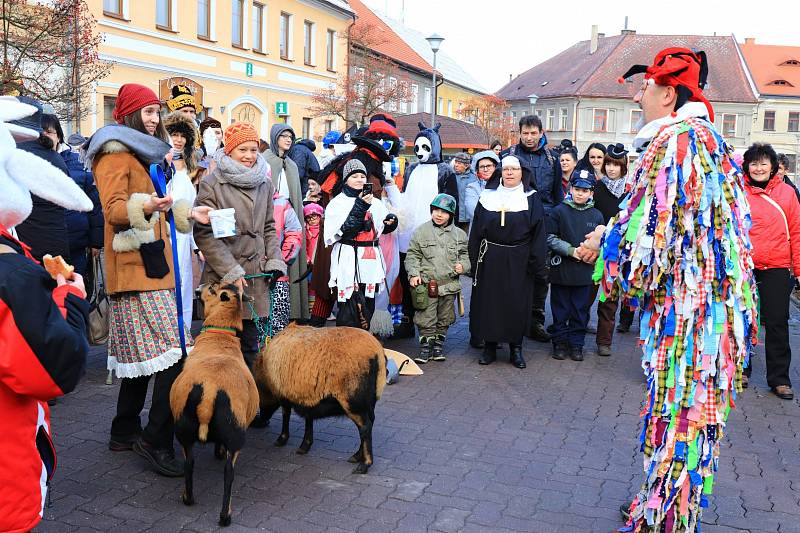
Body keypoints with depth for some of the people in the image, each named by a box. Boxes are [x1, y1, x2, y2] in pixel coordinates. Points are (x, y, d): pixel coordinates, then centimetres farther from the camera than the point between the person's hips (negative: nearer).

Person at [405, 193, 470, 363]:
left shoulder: (459, 234, 5)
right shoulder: (421, 232, -1)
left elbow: (465, 255, 16)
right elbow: (413, 255, 2)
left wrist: (463, 265, -4)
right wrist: (413, 274, -10)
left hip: (449, 284, 2)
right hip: (427, 284, -2)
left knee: (444, 319, 12)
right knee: (426, 318, -1)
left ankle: (438, 345, 26)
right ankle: (425, 346, 12)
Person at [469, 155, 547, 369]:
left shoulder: (531, 199, 3)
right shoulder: (488, 197, 7)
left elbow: (538, 233, -1)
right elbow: (476, 231, 7)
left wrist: (536, 263, -8)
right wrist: (474, 261, 0)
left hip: (518, 261, -1)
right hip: (490, 260, 1)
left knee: (517, 303, 3)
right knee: (488, 302, 4)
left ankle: (516, 347, 17)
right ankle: (490, 347, 16)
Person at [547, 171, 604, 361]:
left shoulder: (596, 215, 5)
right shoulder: (559, 211, -2)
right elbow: (550, 238, -6)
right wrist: (571, 250, -14)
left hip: (585, 272, 2)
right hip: (562, 270, -2)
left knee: (581, 310, 8)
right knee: (560, 309, 7)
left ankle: (576, 344, 19)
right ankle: (560, 342, 19)